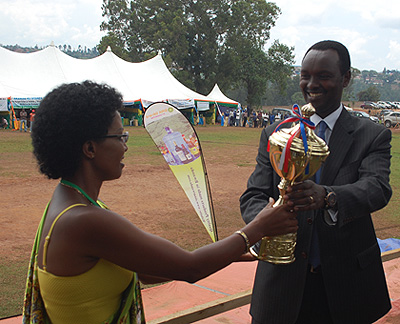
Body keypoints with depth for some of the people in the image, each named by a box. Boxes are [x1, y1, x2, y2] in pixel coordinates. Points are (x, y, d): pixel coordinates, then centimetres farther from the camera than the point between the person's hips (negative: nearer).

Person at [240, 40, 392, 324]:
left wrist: (327, 195, -40)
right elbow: (253, 196, -3)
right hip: (284, 281, 1)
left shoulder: (373, 137, -1)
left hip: (346, 284, -1)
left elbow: (378, 188, -18)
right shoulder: (274, 134, 4)